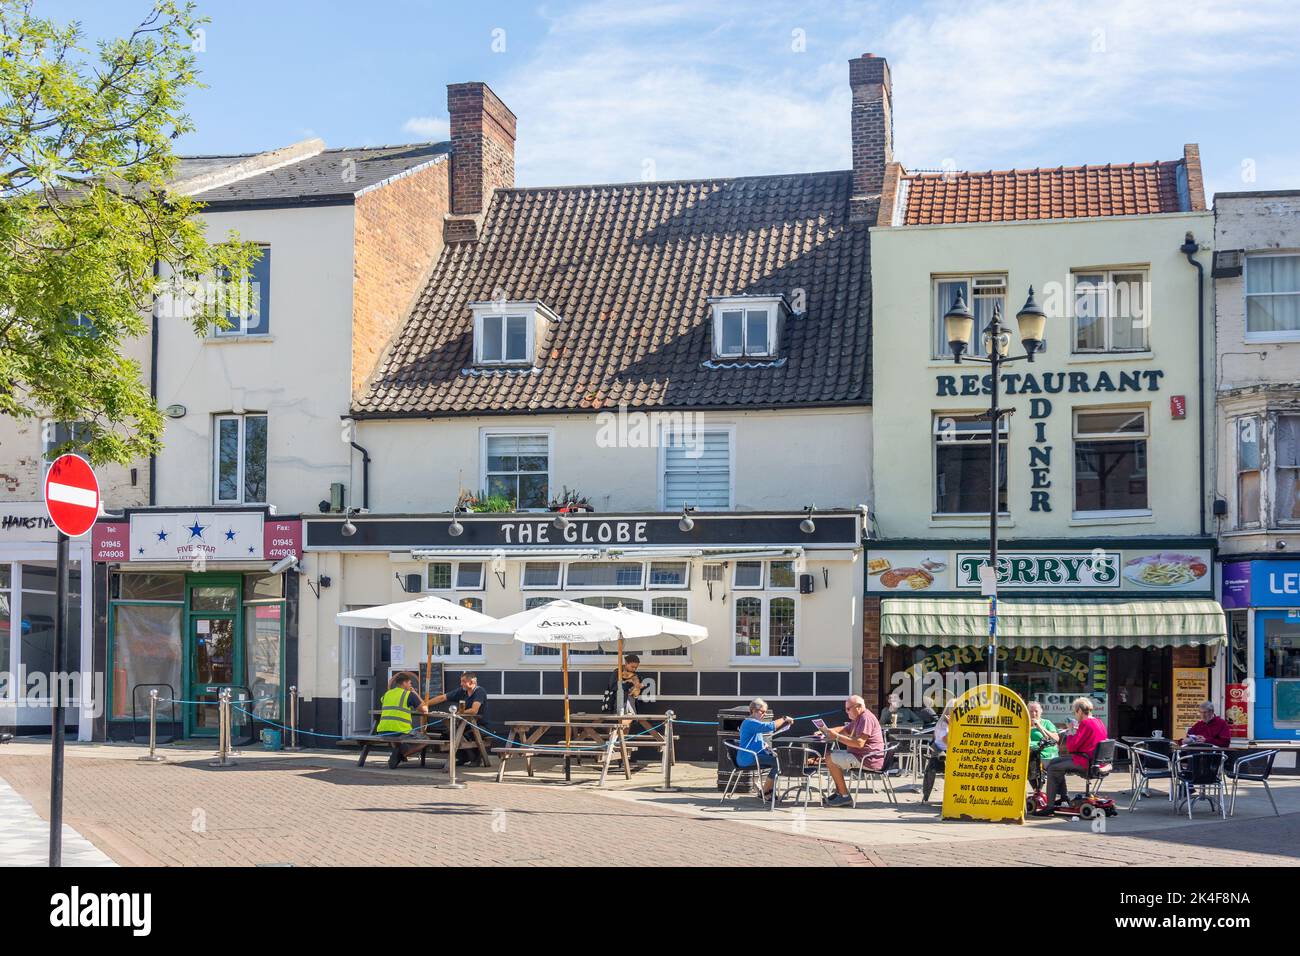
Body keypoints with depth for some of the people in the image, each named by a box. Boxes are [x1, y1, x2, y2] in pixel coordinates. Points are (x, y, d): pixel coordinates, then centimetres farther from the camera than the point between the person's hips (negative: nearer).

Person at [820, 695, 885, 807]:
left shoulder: (866, 718, -18)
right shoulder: (859, 718, 18)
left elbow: (859, 743, -28)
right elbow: (845, 729, 27)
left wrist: (837, 737, -24)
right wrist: (827, 730, 10)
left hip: (867, 759, -11)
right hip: (858, 755, 11)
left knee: (831, 759, -17)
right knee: (830, 755, 15)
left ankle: (845, 796, -14)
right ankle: (839, 792, 10)